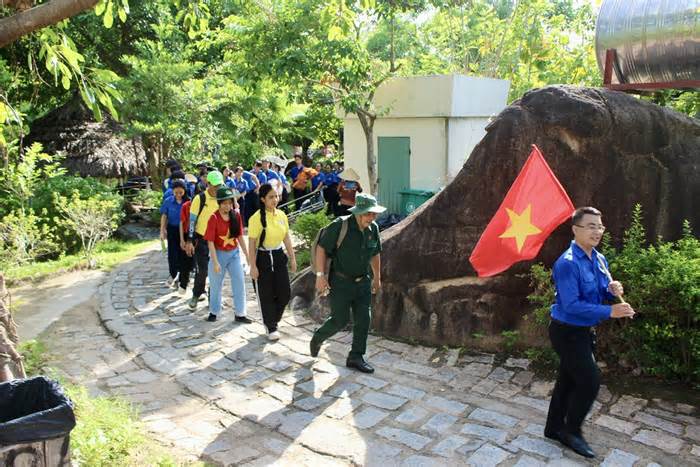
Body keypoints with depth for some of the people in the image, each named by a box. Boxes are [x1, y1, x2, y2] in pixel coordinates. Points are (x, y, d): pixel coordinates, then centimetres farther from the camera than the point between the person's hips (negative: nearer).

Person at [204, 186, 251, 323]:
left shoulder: (236, 215, -3)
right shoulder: (214, 218, -15)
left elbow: (240, 236, 5)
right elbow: (210, 241, -15)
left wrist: (247, 254, 5)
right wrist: (215, 262, -19)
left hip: (234, 253, 4)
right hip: (219, 254, -4)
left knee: (240, 282, 3)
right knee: (216, 284, 11)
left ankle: (240, 314, 14)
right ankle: (213, 312, 30)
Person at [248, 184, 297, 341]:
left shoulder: (282, 215, 2)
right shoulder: (257, 218, -14)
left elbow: (287, 238, 10)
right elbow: (252, 244, -13)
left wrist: (292, 258, 9)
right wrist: (253, 266, -14)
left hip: (279, 256, 5)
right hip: (263, 257, -5)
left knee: (285, 293, 5)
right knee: (266, 295, 5)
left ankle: (272, 320, 30)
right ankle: (271, 328, 21)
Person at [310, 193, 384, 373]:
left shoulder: (373, 229, 0)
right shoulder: (339, 226, -18)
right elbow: (321, 248, -13)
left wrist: (377, 278, 20)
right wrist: (320, 275, -17)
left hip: (363, 282, 6)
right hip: (341, 282, -6)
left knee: (363, 319, 3)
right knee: (340, 320, 0)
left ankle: (356, 357, 16)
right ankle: (317, 338, 29)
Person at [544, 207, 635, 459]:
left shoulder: (600, 260, 4)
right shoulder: (567, 263, -24)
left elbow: (602, 293, 13)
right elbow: (571, 305, -27)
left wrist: (612, 290, -10)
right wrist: (610, 312, -29)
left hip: (583, 331, 8)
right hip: (567, 332, -8)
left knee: (568, 380, 17)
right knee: (590, 381, -4)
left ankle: (554, 428, 33)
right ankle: (571, 432, 16)